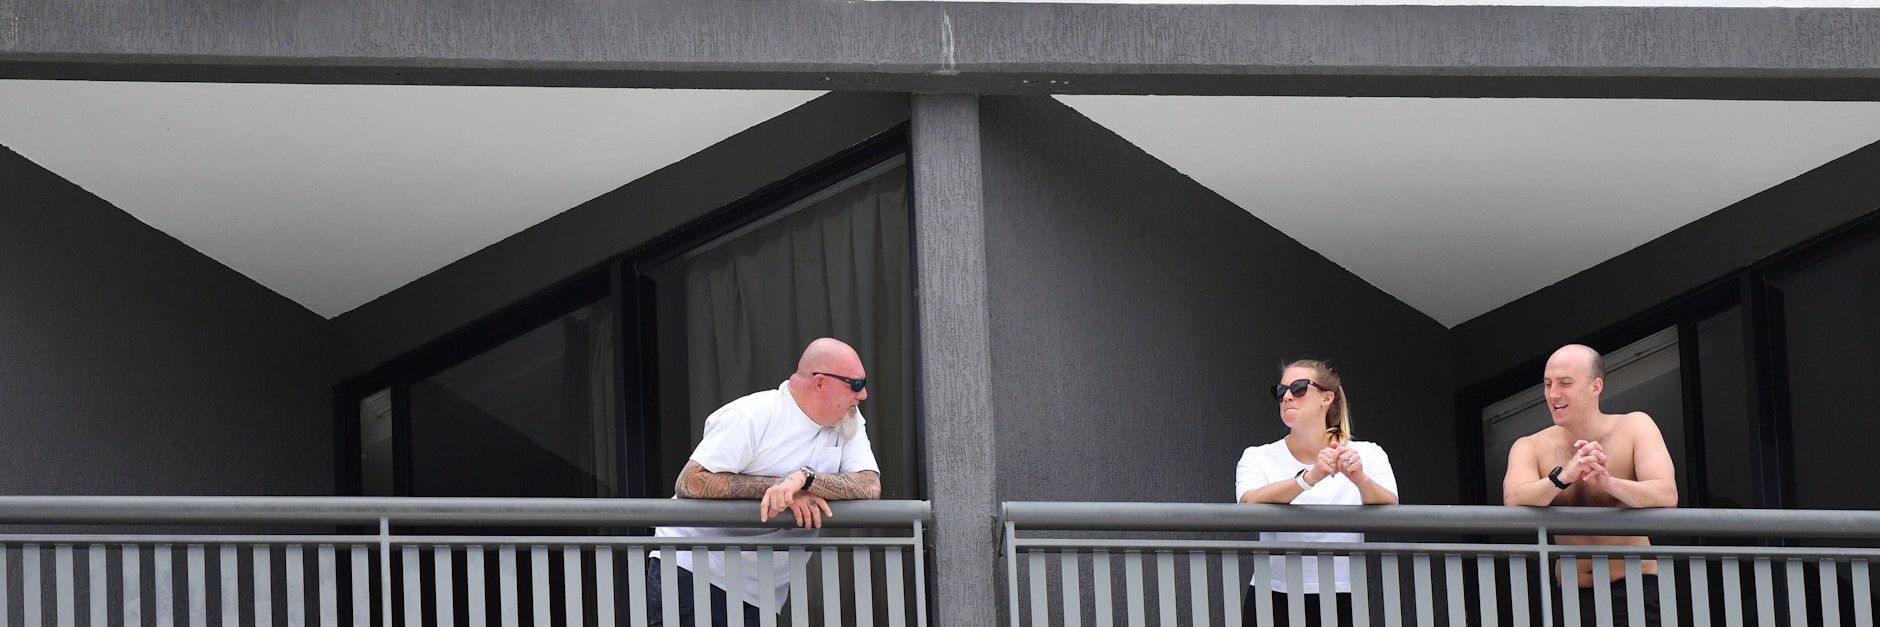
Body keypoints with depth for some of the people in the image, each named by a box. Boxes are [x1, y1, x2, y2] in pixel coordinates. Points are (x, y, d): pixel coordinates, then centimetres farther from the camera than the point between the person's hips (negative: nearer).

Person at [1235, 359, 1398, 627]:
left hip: (1341, 603, 0)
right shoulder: (1258, 458, 4)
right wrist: (1309, 478, -32)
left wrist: (1361, 480, -32)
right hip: (1274, 602, 0)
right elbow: (1250, 505, -18)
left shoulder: (1367, 455, 6)